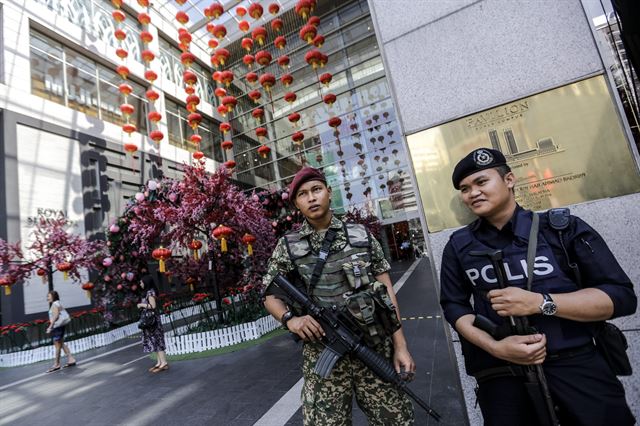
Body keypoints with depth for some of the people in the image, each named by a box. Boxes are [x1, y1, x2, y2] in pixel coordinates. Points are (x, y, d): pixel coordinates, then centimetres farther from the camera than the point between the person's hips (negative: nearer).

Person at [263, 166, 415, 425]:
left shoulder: (361, 235, 2)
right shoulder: (288, 246, 1)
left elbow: (386, 290, 4)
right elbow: (270, 295, 8)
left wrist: (400, 345, 1)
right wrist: (290, 319, -13)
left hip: (375, 348, 1)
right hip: (321, 354, 0)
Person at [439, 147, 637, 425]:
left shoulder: (563, 228, -3)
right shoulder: (458, 246, 1)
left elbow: (622, 296, -4)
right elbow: (453, 306, 3)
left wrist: (540, 303, -19)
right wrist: (494, 347, -14)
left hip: (576, 364, 0)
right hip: (500, 375, 1)